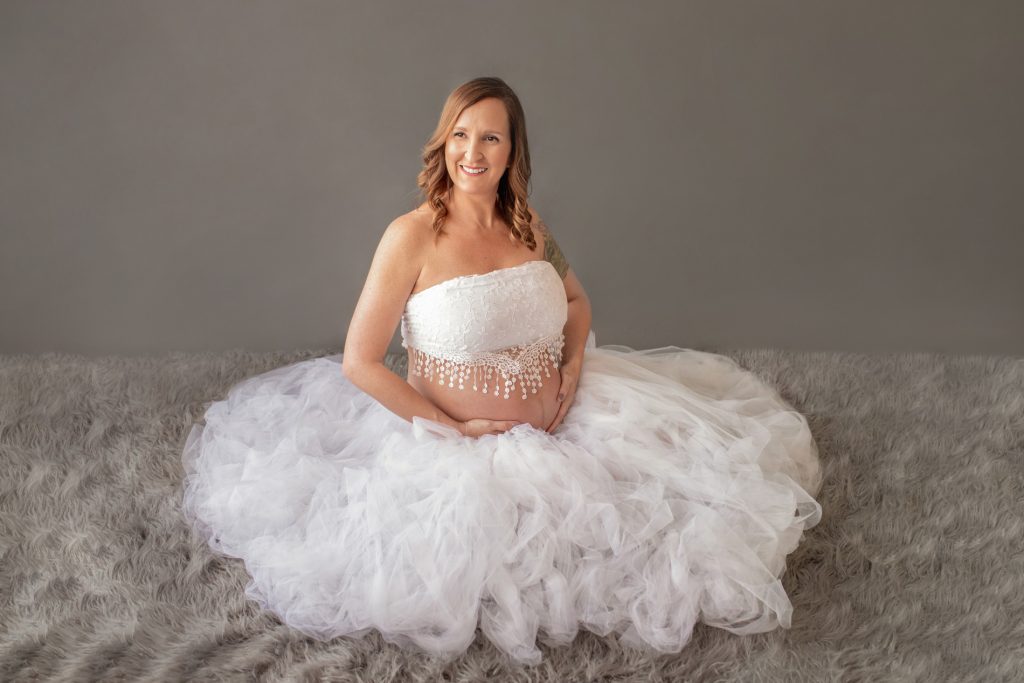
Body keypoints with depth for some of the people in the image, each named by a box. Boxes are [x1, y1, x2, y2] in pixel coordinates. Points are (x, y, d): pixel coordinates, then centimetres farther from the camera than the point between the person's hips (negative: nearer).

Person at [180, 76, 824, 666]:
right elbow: (359, 363, -13)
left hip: (557, 429, 5)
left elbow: (577, 301, 20)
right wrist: (454, 431, -15)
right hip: (461, 447, -5)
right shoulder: (412, 236, -14)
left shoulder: (529, 225, 3)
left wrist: (575, 364, -1)